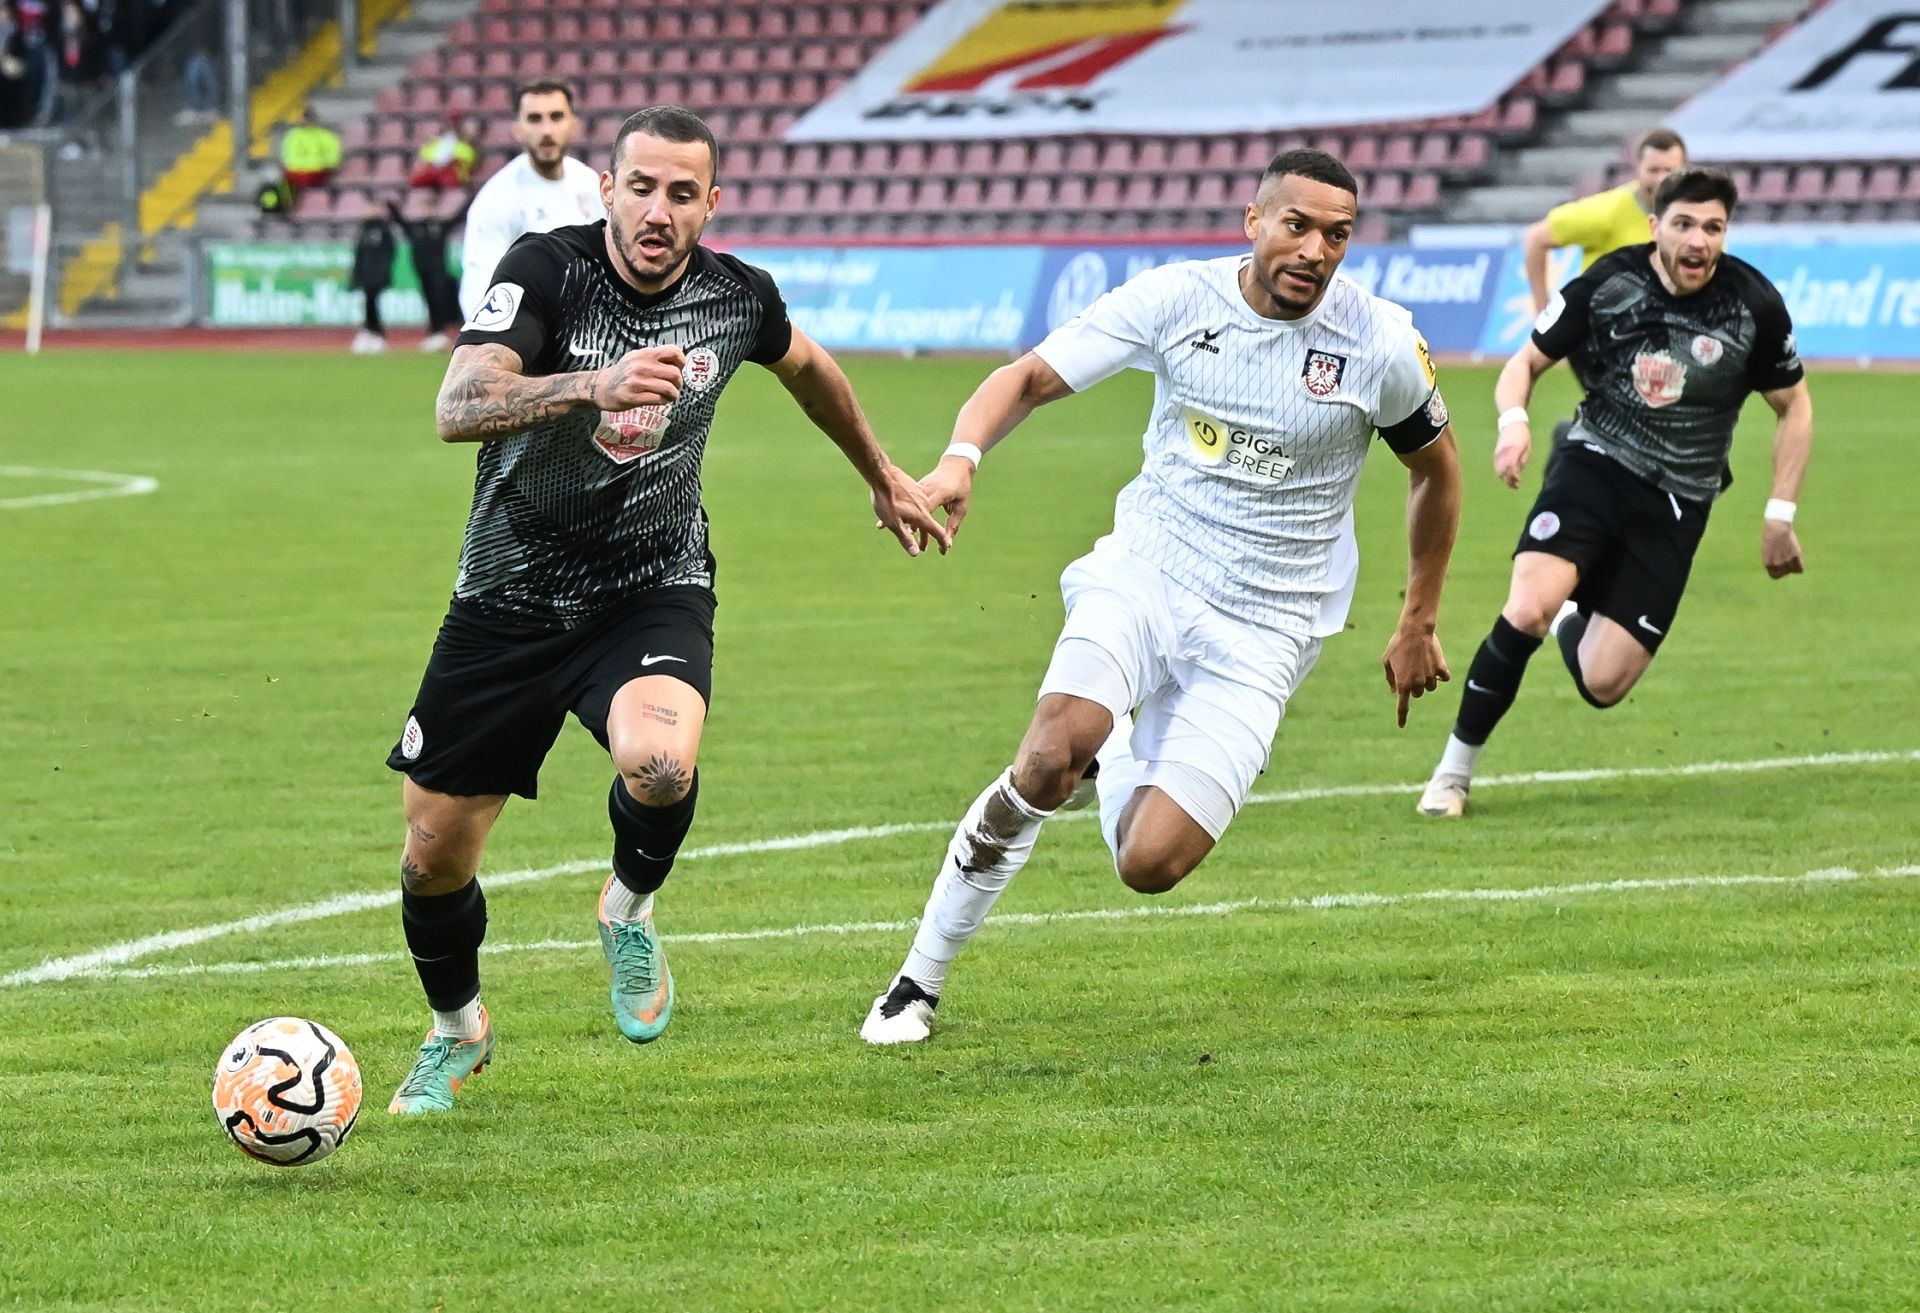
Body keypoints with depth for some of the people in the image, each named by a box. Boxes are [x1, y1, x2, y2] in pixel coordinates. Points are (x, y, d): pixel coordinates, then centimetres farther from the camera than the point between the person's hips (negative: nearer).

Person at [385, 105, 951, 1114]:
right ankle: (456, 1030, 36)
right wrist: (592, 386, -48)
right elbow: (460, 406, -32)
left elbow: (806, 367, 19)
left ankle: (630, 911, 2)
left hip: (653, 589, 0)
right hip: (510, 598, 0)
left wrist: (885, 479, 32)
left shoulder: (736, 297, -5)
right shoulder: (546, 269, -16)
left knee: (661, 764, -33)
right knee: (434, 857, 3)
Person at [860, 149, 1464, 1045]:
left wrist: (1419, 623, 16)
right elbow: (1031, 376, -4)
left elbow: (1436, 467, 10)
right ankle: (920, 981, -12)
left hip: (1259, 633, 0)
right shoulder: (1177, 299, -7)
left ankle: (1120, 762, 25)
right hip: (1144, 575, 0)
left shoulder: (1379, 345, -8)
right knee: (1054, 752, -29)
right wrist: (961, 457, -25)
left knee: (1149, 865, -14)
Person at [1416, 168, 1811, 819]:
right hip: (1593, 467, -1)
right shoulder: (1606, 283, -9)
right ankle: (1454, 771, -9)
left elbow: (1794, 406, 6)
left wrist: (1780, 514, 2)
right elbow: (1527, 361, 2)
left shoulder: (1755, 305, -8)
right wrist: (1513, 418, -20)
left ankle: (1572, 621, 31)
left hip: (1675, 504, 1)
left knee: (1603, 684, -8)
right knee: (1525, 612, -28)